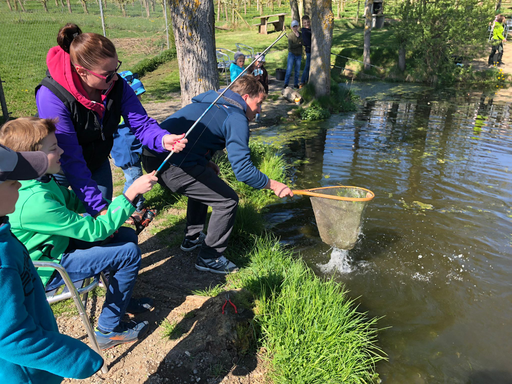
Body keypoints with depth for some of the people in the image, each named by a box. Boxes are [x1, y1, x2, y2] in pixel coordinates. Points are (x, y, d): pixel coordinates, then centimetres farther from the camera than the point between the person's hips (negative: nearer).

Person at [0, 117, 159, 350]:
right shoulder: (34, 202, -36)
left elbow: (71, 200, 11)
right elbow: (96, 230, -30)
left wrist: (103, 211, -7)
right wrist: (131, 192, -29)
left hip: (58, 243, 9)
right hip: (47, 269, -9)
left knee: (127, 235, 8)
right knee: (129, 253, -16)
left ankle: (120, 299, 29)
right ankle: (109, 330, 1)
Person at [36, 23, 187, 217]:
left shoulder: (117, 85, -19)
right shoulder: (51, 96, -33)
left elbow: (141, 123, -18)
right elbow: (70, 159, -33)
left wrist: (162, 139, -43)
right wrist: (97, 205, -34)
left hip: (97, 163, 4)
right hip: (60, 170, -4)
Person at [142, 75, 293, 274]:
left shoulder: (210, 102, 22)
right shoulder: (236, 118, -6)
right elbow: (243, 170, -12)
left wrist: (206, 163, 20)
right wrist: (274, 185, 0)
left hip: (152, 155, 10)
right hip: (172, 166, -10)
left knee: (203, 184, 32)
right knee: (227, 200, 0)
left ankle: (192, 237, 44)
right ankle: (209, 258, 13)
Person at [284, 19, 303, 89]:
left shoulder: (301, 35, 8)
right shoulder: (290, 35, -4)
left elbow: (303, 43, 0)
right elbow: (291, 46, -13)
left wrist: (298, 36, -7)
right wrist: (299, 44, -7)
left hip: (299, 55, 3)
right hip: (292, 54, -3)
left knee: (297, 70, 7)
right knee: (289, 69, -4)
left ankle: (296, 84, 16)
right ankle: (286, 83, 4)